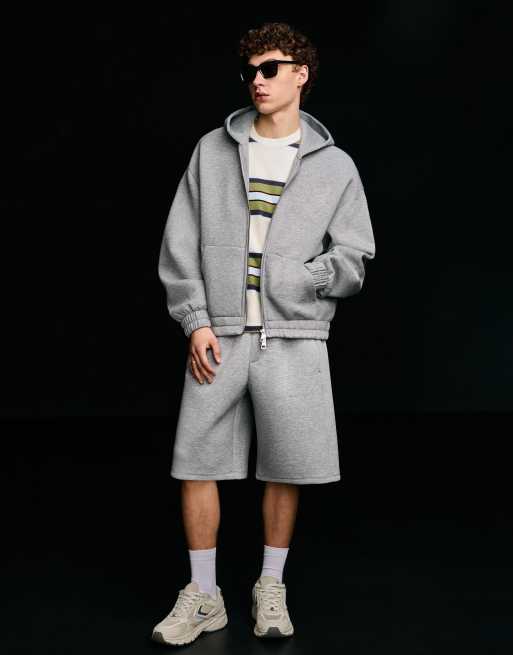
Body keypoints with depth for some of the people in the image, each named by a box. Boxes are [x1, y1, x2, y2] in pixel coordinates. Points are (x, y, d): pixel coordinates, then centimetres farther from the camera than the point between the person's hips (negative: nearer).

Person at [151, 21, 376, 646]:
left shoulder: (335, 166, 8)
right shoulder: (212, 150, 10)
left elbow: (353, 260, 5)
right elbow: (180, 245, 5)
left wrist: (289, 279, -10)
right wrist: (196, 321, -5)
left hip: (293, 338, -1)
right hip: (218, 335, 1)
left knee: (285, 469, 4)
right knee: (197, 465, 1)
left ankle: (270, 588, 24)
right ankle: (204, 596, 17)